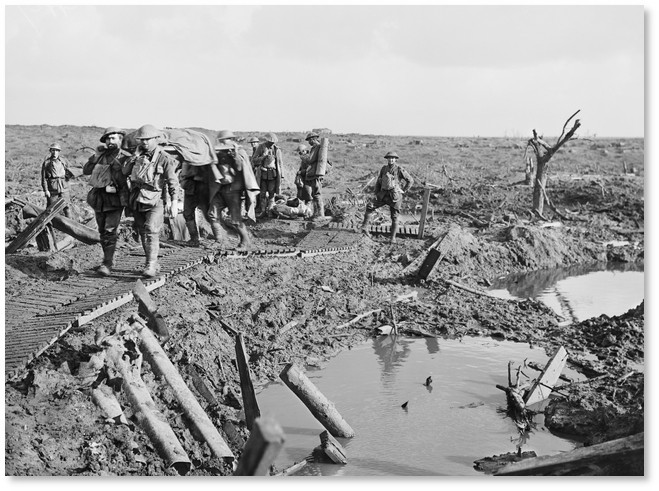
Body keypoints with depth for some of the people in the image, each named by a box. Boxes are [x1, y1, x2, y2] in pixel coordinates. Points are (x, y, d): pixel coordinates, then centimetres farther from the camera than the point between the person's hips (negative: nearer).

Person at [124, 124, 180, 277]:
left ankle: (150, 265, -18)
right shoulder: (136, 155, 9)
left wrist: (174, 203, -11)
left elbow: (173, 182, -7)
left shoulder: (164, 159, -6)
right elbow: (125, 172, 20)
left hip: (155, 202, -6)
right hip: (137, 201, 6)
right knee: (143, 233, 9)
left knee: (151, 231, -18)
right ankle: (153, 264, 20)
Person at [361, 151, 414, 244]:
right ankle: (365, 227, -8)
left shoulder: (399, 170, -8)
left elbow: (410, 180, -3)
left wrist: (403, 191, -4)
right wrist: (376, 193, 8)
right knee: (370, 206, -13)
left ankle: (393, 237, 9)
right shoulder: (384, 168, 5)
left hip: (395, 196, -4)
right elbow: (378, 181, 14)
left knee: (394, 217, 0)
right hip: (383, 195, 4)